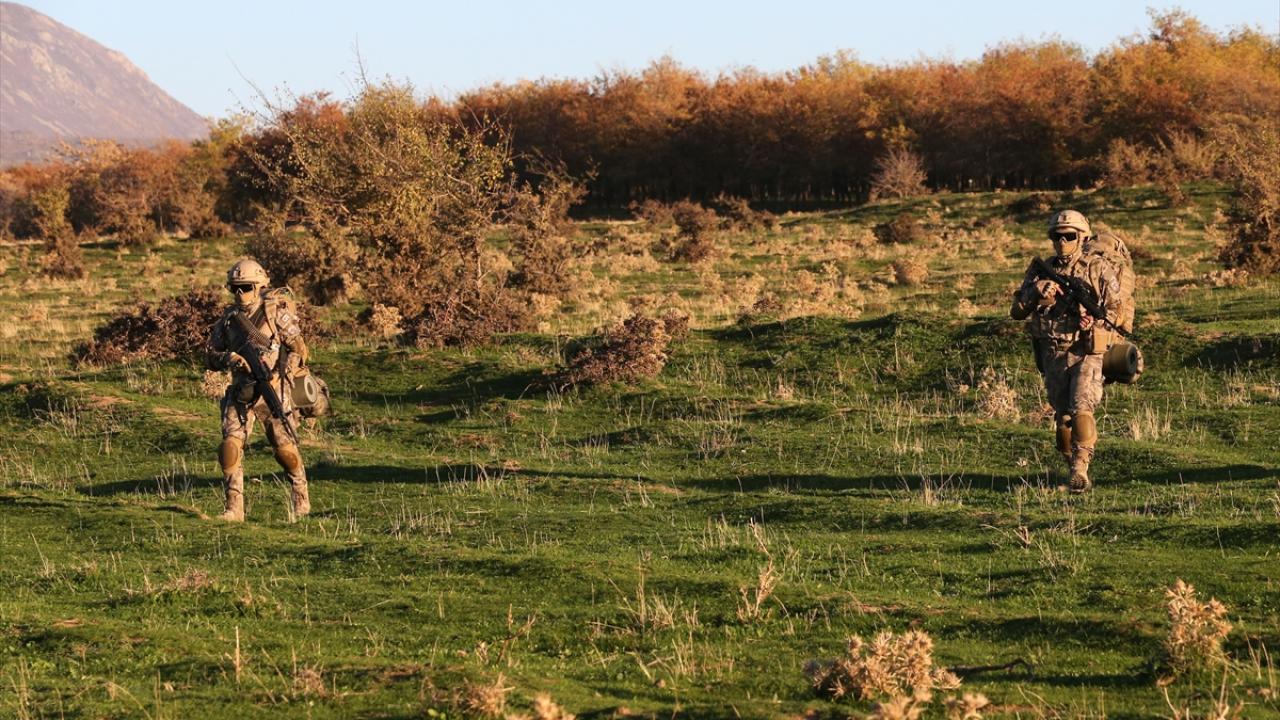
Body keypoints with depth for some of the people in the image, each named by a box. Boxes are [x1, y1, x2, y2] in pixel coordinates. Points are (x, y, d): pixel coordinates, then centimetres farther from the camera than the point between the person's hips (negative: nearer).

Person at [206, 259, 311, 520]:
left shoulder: (276, 313, -6)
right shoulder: (228, 318, 7)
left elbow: (298, 350, -6)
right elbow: (210, 357, 10)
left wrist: (280, 377, -19)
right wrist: (228, 359, -12)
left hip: (272, 392, -3)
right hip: (240, 393, 3)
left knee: (286, 450, 3)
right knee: (230, 447, -12)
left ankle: (301, 498, 28)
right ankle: (234, 509, -9)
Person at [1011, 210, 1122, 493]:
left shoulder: (1099, 269, -1)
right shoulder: (1041, 271, 8)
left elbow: (1116, 308, -1)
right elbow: (1017, 311, 7)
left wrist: (1095, 321, -19)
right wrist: (1035, 293, -11)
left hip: (1086, 354, -4)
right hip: (1053, 355, 4)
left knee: (1081, 410, -18)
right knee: (1063, 417, 8)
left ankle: (1080, 470, -19)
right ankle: (1073, 470, 20)